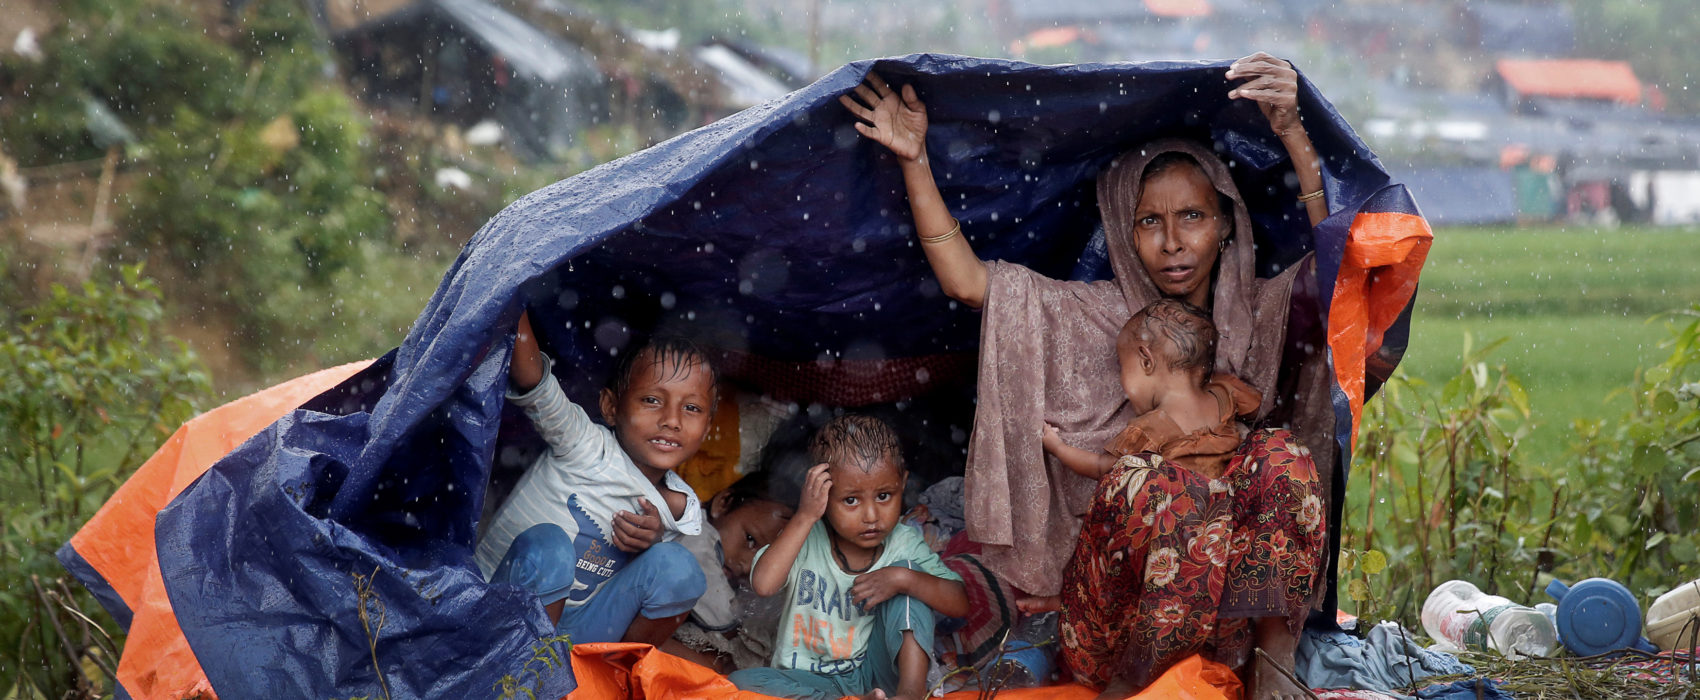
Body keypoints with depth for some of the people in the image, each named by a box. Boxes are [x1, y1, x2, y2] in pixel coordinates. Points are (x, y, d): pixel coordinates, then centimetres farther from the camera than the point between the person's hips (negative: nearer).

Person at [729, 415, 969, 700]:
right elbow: (763, 584, -28)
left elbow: (961, 604, -13)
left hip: (877, 671, 0)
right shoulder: (805, 539, -9)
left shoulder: (904, 545, -5)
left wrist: (903, 579, -28)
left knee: (905, 572, -15)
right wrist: (805, 516, -27)